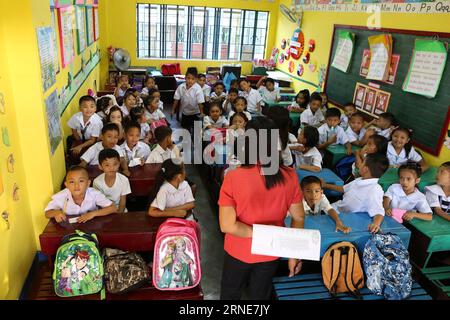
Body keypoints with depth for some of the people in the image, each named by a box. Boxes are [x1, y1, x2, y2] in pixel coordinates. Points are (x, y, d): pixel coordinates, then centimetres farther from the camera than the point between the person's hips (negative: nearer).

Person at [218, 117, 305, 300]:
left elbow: (227, 225, -25)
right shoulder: (290, 177, -15)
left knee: (230, 295, 25)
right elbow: (298, 219, -6)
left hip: (239, 252, -2)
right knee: (260, 296, 27)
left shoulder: (233, 177, -24)